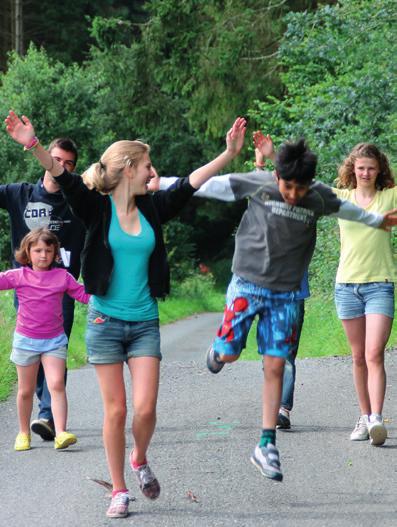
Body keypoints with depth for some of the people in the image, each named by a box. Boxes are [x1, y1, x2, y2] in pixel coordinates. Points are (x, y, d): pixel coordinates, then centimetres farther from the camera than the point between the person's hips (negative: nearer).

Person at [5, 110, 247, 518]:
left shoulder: (152, 209, 6)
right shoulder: (97, 208, -6)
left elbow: (191, 183, 4)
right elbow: (65, 179, -20)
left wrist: (229, 153, -3)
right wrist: (33, 146, -36)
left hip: (144, 323, 3)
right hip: (105, 322, -3)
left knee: (145, 408, -6)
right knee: (115, 411, 0)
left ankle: (140, 461, 25)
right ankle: (119, 491, 12)